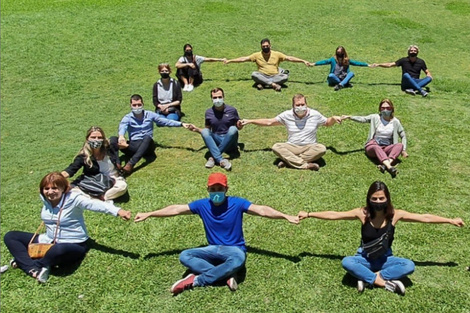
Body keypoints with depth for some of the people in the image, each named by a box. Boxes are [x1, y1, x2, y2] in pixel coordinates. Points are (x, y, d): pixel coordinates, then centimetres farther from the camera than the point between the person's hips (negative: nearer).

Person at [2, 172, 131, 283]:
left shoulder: (74, 199, -21)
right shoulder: (45, 199, -3)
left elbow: (97, 205, -37)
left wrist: (118, 211, -51)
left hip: (73, 245, -7)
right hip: (48, 241, 7)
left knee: (59, 250, -43)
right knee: (10, 236, 2)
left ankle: (23, 261, -11)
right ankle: (32, 269, -19)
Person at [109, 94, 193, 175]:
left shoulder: (150, 115, 10)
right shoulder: (127, 118, 4)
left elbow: (166, 121, 9)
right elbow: (122, 127, -17)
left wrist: (182, 124, -3)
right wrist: (121, 136, -43)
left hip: (147, 145, 0)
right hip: (133, 146, 1)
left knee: (147, 137, -36)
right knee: (113, 139, -22)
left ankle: (131, 164, -51)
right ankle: (117, 164, -46)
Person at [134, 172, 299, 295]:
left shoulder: (237, 203, -11)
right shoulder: (202, 205, -3)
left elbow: (262, 210, -16)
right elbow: (175, 209, 1)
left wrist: (286, 216, -29)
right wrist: (148, 214, 3)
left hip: (234, 248, -3)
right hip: (214, 249, 3)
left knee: (238, 260, -40)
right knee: (184, 256, -21)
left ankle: (196, 280, -28)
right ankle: (226, 276, -28)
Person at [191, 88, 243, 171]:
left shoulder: (232, 110, 1)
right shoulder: (208, 112, 5)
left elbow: (238, 127, 9)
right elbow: (207, 129, 14)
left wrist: (240, 126, -14)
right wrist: (197, 129, -3)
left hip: (230, 142, -1)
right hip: (216, 141, 1)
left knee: (233, 129, -30)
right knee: (204, 131, -26)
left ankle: (213, 157, -31)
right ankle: (221, 160, -44)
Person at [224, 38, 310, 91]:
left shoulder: (277, 54, 6)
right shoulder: (257, 55, 6)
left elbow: (290, 58, 5)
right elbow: (243, 59, 4)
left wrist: (303, 61, -1)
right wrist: (229, 61, 0)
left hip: (275, 76, 1)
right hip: (263, 77, -1)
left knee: (285, 76, -29)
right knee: (254, 74, -31)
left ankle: (262, 84, -31)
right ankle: (273, 84, -35)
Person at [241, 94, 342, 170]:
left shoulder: (314, 114, 4)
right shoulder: (287, 115, 4)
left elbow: (327, 123, 19)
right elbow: (269, 122, 9)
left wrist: (333, 118, -4)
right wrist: (249, 121, 6)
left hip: (310, 148, 0)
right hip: (292, 148, 0)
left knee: (321, 148, -33)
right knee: (276, 147, -30)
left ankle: (288, 160, -32)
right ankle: (306, 165, -38)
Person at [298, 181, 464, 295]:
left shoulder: (395, 214, -15)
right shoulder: (362, 213, -17)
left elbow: (425, 217, -7)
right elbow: (333, 215, -13)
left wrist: (450, 220, -6)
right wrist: (308, 214, -13)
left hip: (385, 259, 1)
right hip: (365, 259, -1)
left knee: (409, 266, -28)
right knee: (346, 262, -33)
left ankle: (368, 278, -26)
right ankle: (385, 282, -27)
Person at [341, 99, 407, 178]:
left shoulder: (395, 122, 7)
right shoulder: (375, 117, 3)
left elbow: (403, 136, 14)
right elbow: (362, 119, -9)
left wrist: (404, 150, 5)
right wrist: (349, 117, -25)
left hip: (386, 148, 2)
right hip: (372, 147, -2)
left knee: (400, 145, -28)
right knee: (376, 147, -38)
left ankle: (385, 165, -48)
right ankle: (390, 167, -58)